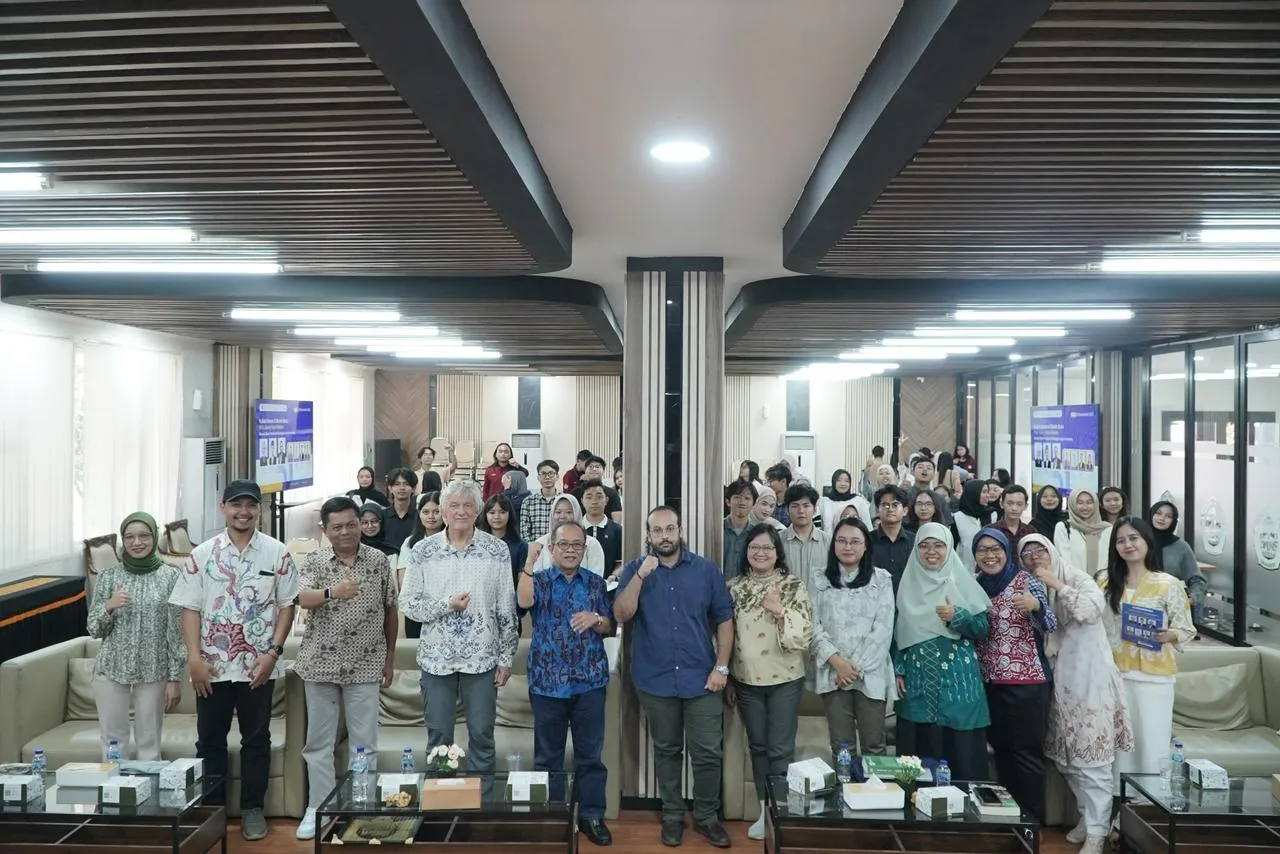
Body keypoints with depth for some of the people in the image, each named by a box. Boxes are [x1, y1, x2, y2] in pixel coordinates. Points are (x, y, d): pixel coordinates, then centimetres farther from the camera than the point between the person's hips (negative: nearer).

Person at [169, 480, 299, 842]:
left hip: (258, 664, -1)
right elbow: (190, 608, 1)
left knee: (256, 739, 9)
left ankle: (252, 808, 21)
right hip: (212, 665, 1)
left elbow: (287, 605, -1)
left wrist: (273, 653, -9)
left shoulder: (277, 553, -2)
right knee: (209, 740, 11)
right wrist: (194, 657, -8)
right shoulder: (202, 554, 1)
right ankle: (210, 809, 25)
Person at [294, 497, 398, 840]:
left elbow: (390, 611, 6)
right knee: (319, 741, 10)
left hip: (364, 666, 0)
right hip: (320, 664, 0)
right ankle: (317, 808, 23)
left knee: (364, 742, 5)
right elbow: (303, 598, -20)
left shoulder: (379, 561, 0)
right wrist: (332, 592, -41)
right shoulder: (313, 561, -2)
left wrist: (390, 660, 7)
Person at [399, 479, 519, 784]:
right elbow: (407, 603, 0)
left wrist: (506, 658, 0)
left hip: (482, 657, 0)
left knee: (482, 734, 7)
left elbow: (507, 610, 1)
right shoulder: (423, 551, 0)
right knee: (438, 735, 10)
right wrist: (447, 605, -14)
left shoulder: (497, 550, -2)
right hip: (437, 657, 1)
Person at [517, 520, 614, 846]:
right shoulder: (539, 579, 2)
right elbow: (524, 601, -21)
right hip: (548, 681, -1)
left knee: (590, 753, 6)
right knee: (548, 755, 9)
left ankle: (592, 815, 19)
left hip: (590, 681, 1)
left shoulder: (596, 583, 7)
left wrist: (595, 619, -14)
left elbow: (610, 628, 7)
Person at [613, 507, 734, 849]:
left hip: (701, 678, 0)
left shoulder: (706, 570, 0)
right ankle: (672, 815, 29)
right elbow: (621, 614, -12)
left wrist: (721, 666, -5)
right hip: (656, 680, 0)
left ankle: (707, 816, 23)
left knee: (708, 752, 4)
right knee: (666, 751, 14)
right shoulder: (634, 570, 0)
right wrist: (641, 576, -23)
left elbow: (724, 618, 2)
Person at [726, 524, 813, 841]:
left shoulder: (794, 586, -7)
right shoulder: (735, 587, 2)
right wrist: (727, 678, 8)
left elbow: (804, 635, -12)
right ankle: (765, 811, 25)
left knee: (780, 750, -1)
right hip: (747, 681, 3)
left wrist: (780, 610, -25)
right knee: (757, 747, 13)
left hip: (785, 680, -3)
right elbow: (727, 634, 8)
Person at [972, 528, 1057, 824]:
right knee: (1001, 750, 13)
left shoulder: (1027, 581, -9)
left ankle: (1034, 820, 12)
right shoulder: (976, 585, 7)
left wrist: (1036, 605, -38)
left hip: (1026, 682, -6)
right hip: (989, 683, 6)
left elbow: (1051, 626, -17)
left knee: (1026, 753, 0)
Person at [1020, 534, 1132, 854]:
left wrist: (1055, 584, -21)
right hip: (1060, 682, 6)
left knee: (1090, 757, -5)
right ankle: (1088, 815, 26)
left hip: (1088, 678, -6)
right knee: (1067, 756, 10)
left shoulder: (1077, 579, -6)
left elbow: (1092, 610, -25)